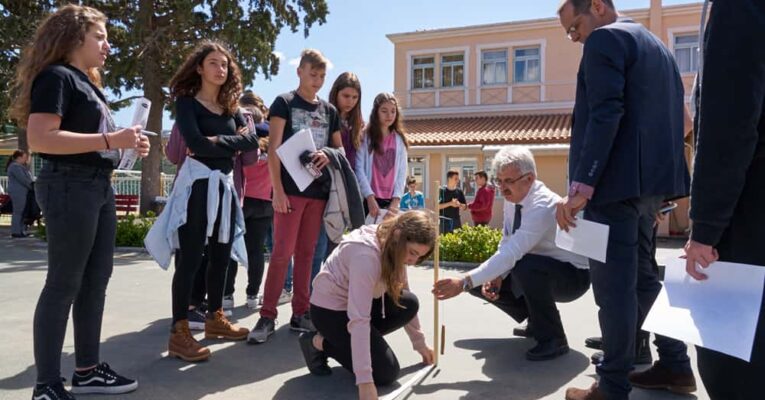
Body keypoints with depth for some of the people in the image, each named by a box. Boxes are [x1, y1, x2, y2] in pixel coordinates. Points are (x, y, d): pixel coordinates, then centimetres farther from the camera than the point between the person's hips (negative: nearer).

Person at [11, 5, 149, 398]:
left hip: (98, 186, 10)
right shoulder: (56, 76, -8)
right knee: (64, 284, -5)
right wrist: (110, 139, -23)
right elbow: (39, 139, -21)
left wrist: (127, 143, 10)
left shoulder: (86, 82, 19)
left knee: (96, 279, 12)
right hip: (68, 186, -10)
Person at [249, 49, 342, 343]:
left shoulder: (329, 110, 15)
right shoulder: (284, 103, 2)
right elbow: (274, 149, -5)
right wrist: (277, 189, -14)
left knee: (306, 252, 8)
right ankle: (267, 316, 0)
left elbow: (339, 149, 20)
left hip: (319, 190, 5)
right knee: (282, 251, -7)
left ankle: (300, 313, 14)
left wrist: (328, 156, -5)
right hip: (291, 189, -4)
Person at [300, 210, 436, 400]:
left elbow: (402, 293, 4)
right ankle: (319, 343, 1)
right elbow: (359, 319, -38)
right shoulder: (367, 255, -34)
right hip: (330, 309, -9)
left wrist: (419, 343, 6)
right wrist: (365, 381, -40)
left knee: (409, 304, -10)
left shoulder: (392, 245, -7)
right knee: (386, 373, -11)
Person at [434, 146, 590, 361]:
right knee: (480, 282, -1)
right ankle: (536, 321, 16)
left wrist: (465, 282, -43)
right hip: (535, 272, 8)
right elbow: (506, 245, 5)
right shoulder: (512, 200, -5)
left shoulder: (543, 206, -31)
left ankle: (553, 339, -16)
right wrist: (496, 276, -14)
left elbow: (512, 252, -40)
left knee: (524, 266, -38)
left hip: (572, 275, -8)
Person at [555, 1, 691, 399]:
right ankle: (674, 365, 28)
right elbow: (667, 116, 22)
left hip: (618, 181, -10)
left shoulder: (606, 39, -6)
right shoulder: (656, 45, 23)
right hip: (652, 178, 10)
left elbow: (605, 115, -19)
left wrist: (581, 184, -22)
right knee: (640, 275, 19)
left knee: (612, 283, -4)